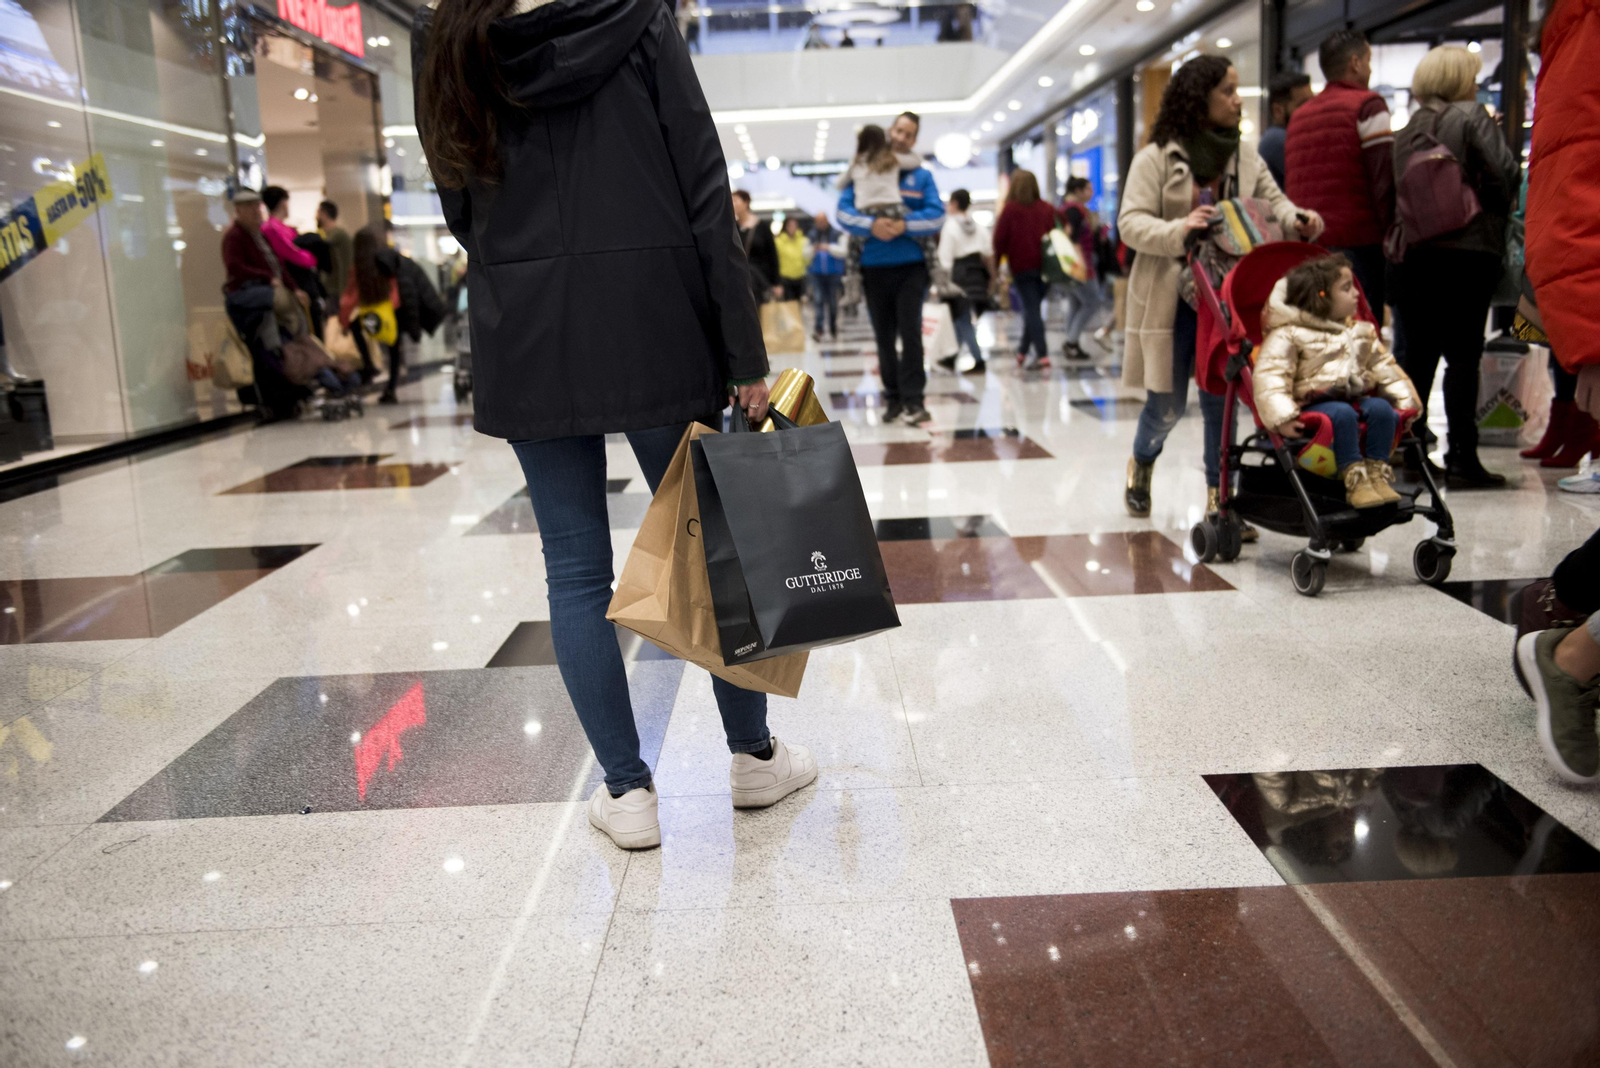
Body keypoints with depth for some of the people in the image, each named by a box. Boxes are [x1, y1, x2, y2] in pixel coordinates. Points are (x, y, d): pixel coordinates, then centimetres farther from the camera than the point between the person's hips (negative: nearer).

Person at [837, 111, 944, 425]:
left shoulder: (921, 176, 7)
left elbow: (937, 216, -3)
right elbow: (844, 212, -2)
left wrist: (904, 225, -19)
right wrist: (872, 225, -21)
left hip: (911, 266, -1)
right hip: (873, 266, 1)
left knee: (910, 331, -10)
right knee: (884, 336, 8)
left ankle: (913, 400, -6)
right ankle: (893, 397, 19)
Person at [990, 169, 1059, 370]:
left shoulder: (1010, 209, -4)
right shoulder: (1047, 208, 9)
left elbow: (1000, 239, -5)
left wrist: (995, 264, 1)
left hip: (1022, 266, -4)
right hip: (1045, 266, 4)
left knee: (1031, 309, -5)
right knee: (1034, 307, 14)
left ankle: (1041, 354, -14)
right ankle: (1024, 350, 24)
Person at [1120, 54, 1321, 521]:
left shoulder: (1245, 157, 11)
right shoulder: (1156, 158, -4)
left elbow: (1272, 202, 7)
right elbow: (1130, 222, -11)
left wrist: (1298, 220, -16)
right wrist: (1178, 230, -29)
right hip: (1171, 298, -4)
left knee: (1222, 400, 3)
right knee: (1167, 402, 4)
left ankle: (1218, 501, 11)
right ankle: (1141, 463, 34)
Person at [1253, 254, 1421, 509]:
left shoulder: (1361, 332, 18)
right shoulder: (1288, 335, -6)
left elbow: (1383, 366, 24)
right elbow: (1270, 376, -15)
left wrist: (1405, 400, 12)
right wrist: (1283, 418, -27)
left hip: (1356, 398, 6)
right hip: (1314, 405, -6)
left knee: (1382, 408, -22)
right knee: (1343, 414, -33)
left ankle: (1377, 471, -18)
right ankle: (1353, 478, -28)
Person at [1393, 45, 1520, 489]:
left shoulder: (1408, 128, 12)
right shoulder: (1471, 117, -4)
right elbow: (1505, 172, -13)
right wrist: (1500, 209, 4)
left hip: (1415, 252, 5)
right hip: (1468, 248, -5)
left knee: (1418, 352, 10)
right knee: (1463, 355, -3)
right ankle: (1462, 459, -3)